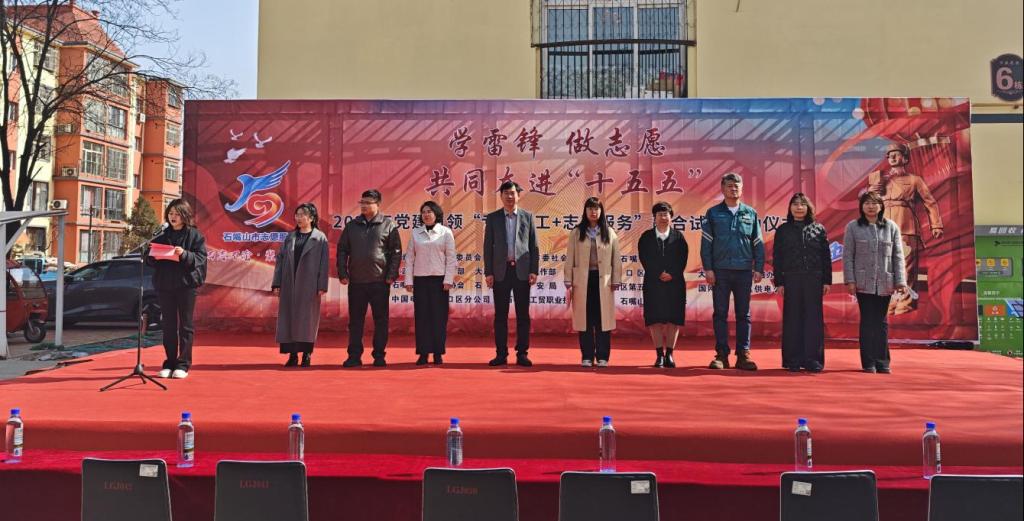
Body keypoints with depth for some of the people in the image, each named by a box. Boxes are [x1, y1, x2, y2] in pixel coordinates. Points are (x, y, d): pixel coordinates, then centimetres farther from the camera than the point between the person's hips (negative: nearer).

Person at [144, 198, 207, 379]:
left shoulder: (195, 235, 1)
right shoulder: (162, 236, 12)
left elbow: (200, 258, -7)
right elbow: (148, 257, 11)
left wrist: (185, 254, -23)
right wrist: (151, 254, -10)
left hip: (187, 284, -4)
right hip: (164, 284, 4)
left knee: (185, 325, 1)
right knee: (168, 325, 7)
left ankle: (183, 364, 5)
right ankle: (169, 363, 14)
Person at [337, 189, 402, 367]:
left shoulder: (388, 225, 2)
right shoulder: (352, 226, 10)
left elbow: (396, 252, 0)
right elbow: (342, 251, 11)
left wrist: (392, 275, -7)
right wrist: (342, 274, 1)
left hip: (380, 281, -2)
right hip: (356, 281, 3)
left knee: (380, 320, 4)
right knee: (355, 320, 6)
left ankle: (379, 355, 13)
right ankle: (354, 355, 13)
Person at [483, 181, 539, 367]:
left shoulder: (527, 217, 7)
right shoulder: (493, 218, 6)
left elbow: (534, 246, 5)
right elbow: (488, 246, 5)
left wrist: (534, 270, -3)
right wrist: (488, 272, -2)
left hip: (522, 271, 0)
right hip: (501, 271, 0)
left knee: (523, 315, 3)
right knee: (500, 315, 4)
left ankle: (522, 353, 9)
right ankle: (501, 354, 10)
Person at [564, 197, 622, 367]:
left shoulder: (610, 233, 7)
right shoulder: (576, 233, 5)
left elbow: (616, 259, 6)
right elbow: (569, 259, 4)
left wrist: (616, 282, 0)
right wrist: (568, 284, -1)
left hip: (603, 281, 0)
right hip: (582, 280, 0)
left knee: (602, 319, 1)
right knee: (585, 319, 3)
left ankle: (602, 357, 8)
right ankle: (587, 356, 11)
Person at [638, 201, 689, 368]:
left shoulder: (678, 236, 9)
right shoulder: (646, 237, 7)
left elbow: (683, 259, 1)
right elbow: (644, 259, -2)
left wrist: (672, 274, -12)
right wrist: (659, 274, -13)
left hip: (675, 283, 0)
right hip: (653, 283, 0)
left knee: (673, 319, 0)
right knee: (655, 319, -2)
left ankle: (669, 354, 7)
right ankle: (660, 354, 4)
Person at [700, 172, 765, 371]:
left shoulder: (750, 213, 10)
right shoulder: (713, 213, 6)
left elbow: (758, 243, 9)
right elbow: (706, 243, 2)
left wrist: (759, 268, 1)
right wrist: (708, 268, -6)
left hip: (744, 271, 1)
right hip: (720, 271, -1)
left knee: (743, 314, 5)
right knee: (720, 313, 2)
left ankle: (743, 355, 10)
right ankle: (721, 354, 8)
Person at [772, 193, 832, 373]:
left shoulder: (819, 229, 9)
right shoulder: (783, 230, 7)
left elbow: (826, 257, 8)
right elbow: (777, 258, 4)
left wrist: (827, 280, 2)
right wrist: (779, 282, -2)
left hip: (814, 280, 1)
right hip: (791, 280, -1)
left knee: (813, 318, 1)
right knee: (792, 319, 1)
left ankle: (813, 359, 7)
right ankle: (793, 360, 6)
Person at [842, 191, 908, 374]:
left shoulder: (891, 227, 8)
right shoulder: (853, 227, 3)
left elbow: (898, 256, 6)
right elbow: (847, 256, 1)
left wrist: (900, 281, -1)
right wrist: (850, 280, -7)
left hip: (885, 283, 2)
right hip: (863, 283, -2)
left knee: (882, 322, 6)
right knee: (867, 321, 0)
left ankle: (882, 362, 12)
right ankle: (869, 363, 6)